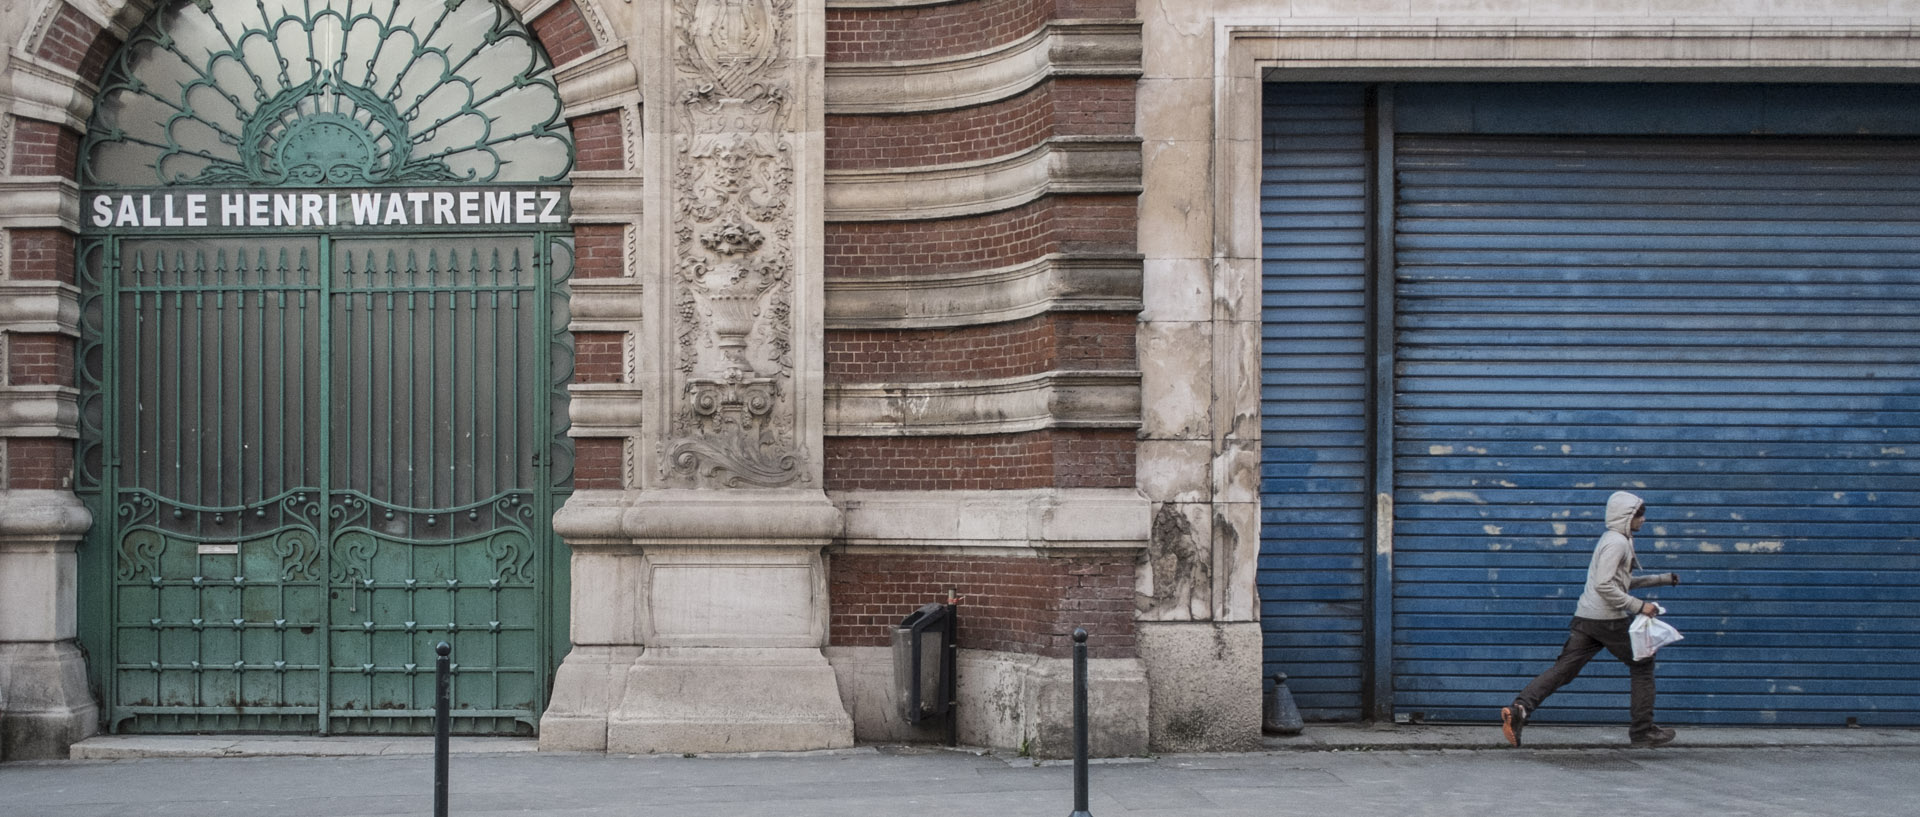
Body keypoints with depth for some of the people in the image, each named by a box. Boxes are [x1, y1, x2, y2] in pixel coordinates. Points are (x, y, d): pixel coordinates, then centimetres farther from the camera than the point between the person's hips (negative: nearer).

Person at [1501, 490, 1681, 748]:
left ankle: (1519, 709, -19)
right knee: (1643, 664, 9)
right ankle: (1643, 731, 13)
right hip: (1609, 620, -9)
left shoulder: (1614, 540, 22)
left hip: (1585, 618, 9)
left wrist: (1663, 579, 32)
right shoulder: (1617, 543, -10)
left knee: (1563, 669, -1)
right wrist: (1638, 606, -19)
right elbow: (1604, 585, -21)